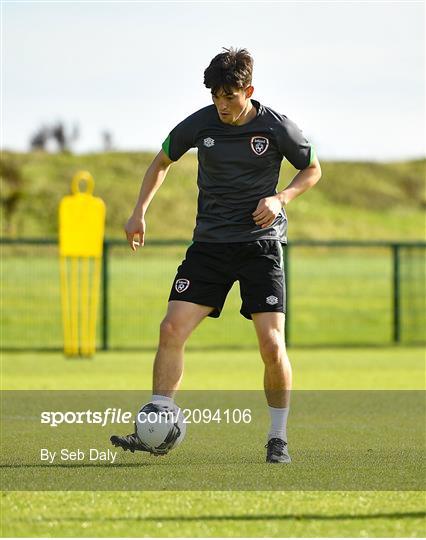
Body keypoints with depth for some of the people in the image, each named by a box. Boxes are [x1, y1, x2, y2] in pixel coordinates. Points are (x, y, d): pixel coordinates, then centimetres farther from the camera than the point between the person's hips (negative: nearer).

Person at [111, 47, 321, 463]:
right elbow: (161, 162, 15)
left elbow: (312, 170, 7)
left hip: (262, 243, -2)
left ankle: (278, 438, 6)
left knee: (272, 343, -12)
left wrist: (281, 198, -11)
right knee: (172, 329, -11)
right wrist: (139, 213, 4)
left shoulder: (276, 127, -8)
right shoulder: (199, 124, -3)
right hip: (210, 243, 2)